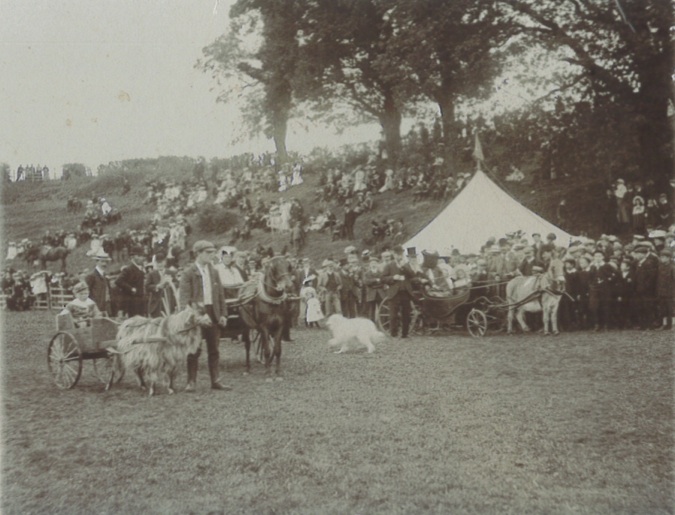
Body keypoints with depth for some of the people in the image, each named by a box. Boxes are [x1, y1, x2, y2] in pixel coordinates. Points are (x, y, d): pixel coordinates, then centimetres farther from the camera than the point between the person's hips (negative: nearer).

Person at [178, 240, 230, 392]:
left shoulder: (214, 272, 12)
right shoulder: (188, 273, -4)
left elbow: (220, 294, 14)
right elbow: (184, 296, -11)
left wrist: (223, 314, 6)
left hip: (213, 313, 5)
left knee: (213, 349, 9)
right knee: (194, 349, -1)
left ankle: (215, 380, 15)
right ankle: (191, 381, 7)